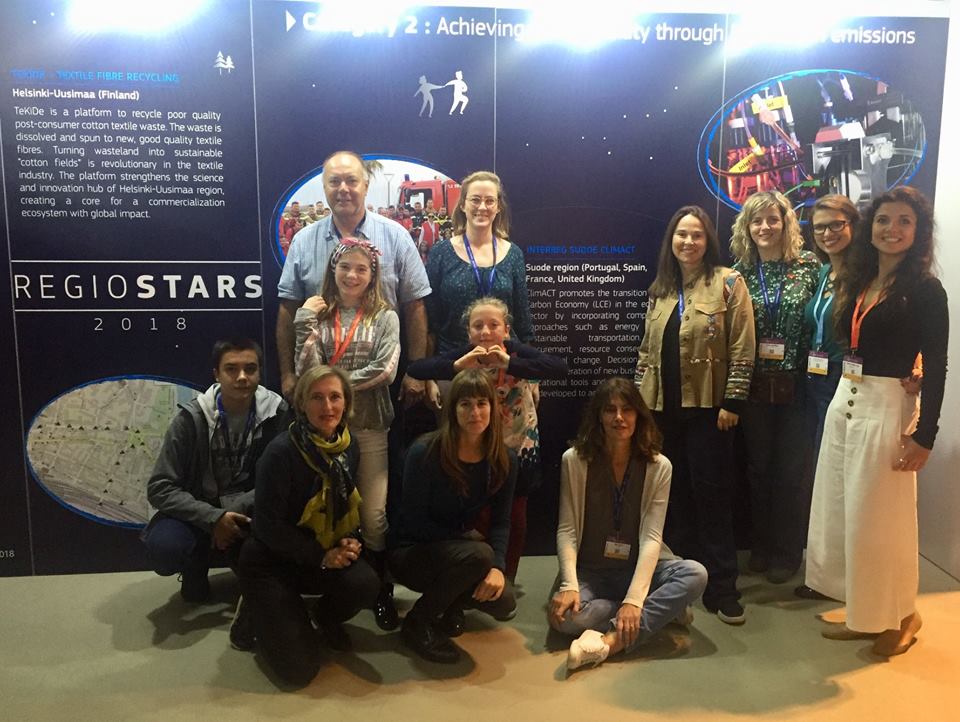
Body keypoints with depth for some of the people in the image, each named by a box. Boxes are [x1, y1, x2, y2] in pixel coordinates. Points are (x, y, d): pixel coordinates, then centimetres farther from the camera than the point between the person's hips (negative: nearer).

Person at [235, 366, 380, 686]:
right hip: (270, 560, -5)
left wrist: (351, 540, -8)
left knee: (365, 585, -27)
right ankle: (256, 611, 17)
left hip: (326, 553, 5)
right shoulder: (282, 451, -22)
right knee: (298, 667, -12)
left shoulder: (348, 446, -3)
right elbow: (268, 526, -19)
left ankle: (326, 617, 8)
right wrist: (321, 556, -20)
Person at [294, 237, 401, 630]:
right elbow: (307, 373, -5)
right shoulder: (318, 314, 5)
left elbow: (384, 371, -11)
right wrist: (306, 323, -11)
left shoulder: (384, 316, 2)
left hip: (368, 427, -1)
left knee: (373, 514, -1)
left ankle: (382, 591, 17)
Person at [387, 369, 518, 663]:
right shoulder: (425, 452, -21)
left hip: (459, 551, 5)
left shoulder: (504, 461, -7)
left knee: (504, 604, -17)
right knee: (479, 554, -32)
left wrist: (498, 567, -24)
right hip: (411, 551, -5)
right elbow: (414, 521, -17)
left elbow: (500, 521, -7)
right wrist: (468, 538, -18)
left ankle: (450, 604, 16)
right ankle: (417, 623, -10)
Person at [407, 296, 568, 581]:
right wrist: (457, 365, -44)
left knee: (515, 518, 11)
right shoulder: (463, 354, -18)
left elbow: (560, 368, -37)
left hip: (519, 447, 0)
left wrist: (509, 363, -46)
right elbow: (414, 369, -28)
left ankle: (507, 581, 32)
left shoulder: (515, 351, -22)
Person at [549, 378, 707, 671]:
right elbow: (566, 530, -8)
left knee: (695, 574, -28)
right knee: (565, 617, -32)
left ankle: (612, 639, -31)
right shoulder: (574, 460, -8)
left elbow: (651, 537, -14)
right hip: (590, 570, -1)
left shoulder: (658, 466, -7)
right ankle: (662, 609, -13)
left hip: (639, 567, 1)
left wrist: (634, 599, -26)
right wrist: (569, 585, -24)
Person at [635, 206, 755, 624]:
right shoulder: (661, 289, 13)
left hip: (707, 407, -5)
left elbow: (743, 349, -8)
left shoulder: (728, 283, -4)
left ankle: (721, 587, 10)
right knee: (674, 493, 11)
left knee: (712, 493, 0)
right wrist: (638, 398, 11)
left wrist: (732, 402, -13)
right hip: (663, 408, 5)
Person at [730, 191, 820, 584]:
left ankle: (787, 552, 22)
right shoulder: (740, 272, 2)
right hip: (754, 386, 2)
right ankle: (761, 547, 28)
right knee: (758, 467, 12)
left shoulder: (809, 265, -3)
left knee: (791, 470, 6)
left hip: (796, 384, -2)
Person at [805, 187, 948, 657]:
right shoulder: (858, 282, 10)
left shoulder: (925, 290, -9)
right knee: (842, 513, 12)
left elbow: (936, 367, -11)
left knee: (880, 518, 3)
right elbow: (849, 345, 9)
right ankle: (863, 614, 28)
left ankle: (899, 616, 25)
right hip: (843, 402, 7)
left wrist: (924, 435, -14)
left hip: (886, 409, -7)